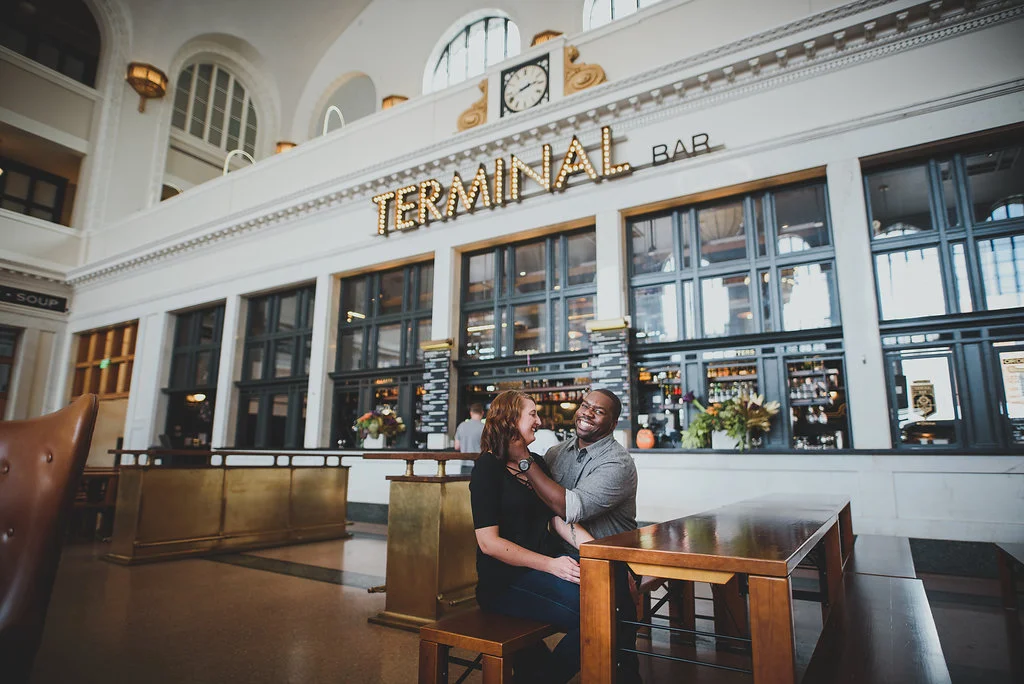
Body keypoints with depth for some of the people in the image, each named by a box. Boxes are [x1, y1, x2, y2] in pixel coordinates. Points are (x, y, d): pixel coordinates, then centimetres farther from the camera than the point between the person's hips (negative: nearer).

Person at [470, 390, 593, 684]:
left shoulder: (538, 464, 16)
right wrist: (551, 564, -21)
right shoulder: (489, 467, -7)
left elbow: (561, 520, 10)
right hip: (504, 579, -7)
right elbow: (488, 541, -14)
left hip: (545, 566, 7)